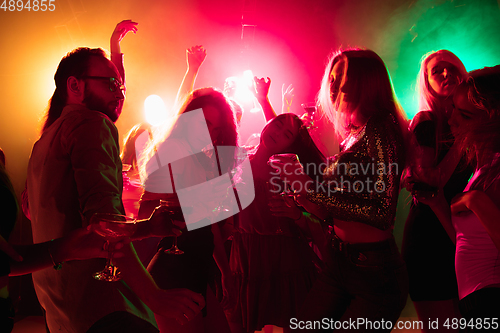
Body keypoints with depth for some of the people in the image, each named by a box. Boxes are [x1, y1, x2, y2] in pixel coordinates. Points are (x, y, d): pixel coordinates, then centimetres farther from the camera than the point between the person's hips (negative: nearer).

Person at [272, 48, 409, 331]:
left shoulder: (378, 130, -18)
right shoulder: (355, 133, 8)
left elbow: (382, 213, -26)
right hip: (342, 262, 8)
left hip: (376, 273, -8)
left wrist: (309, 186, -27)